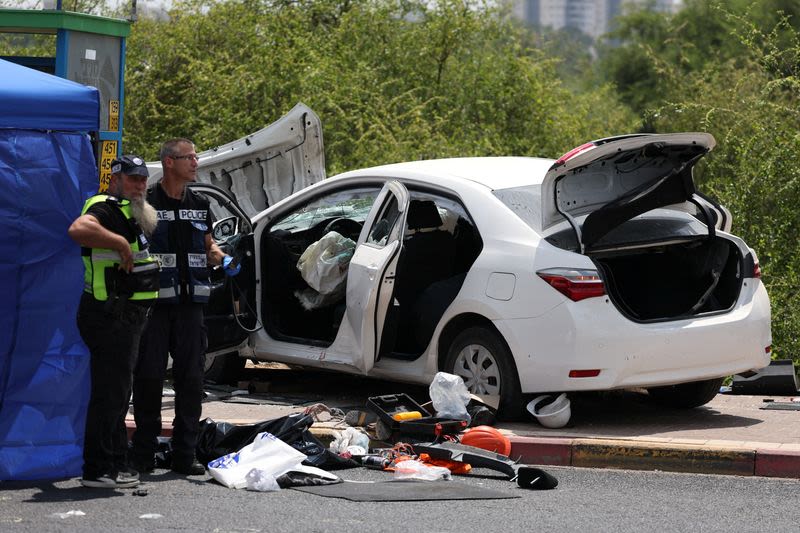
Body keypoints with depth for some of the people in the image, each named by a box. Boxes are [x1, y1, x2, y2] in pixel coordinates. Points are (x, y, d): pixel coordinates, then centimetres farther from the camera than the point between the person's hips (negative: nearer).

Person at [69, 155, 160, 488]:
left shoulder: (129, 213, 19)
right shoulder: (106, 209, -14)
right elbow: (78, 230, -36)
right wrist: (120, 242, -29)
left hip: (126, 316, 11)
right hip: (110, 314, -11)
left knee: (118, 392, 16)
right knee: (109, 392, -9)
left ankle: (115, 463, 25)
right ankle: (97, 470, -7)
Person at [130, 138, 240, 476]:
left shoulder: (200, 204, 14)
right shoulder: (146, 202, -3)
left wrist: (223, 260, 2)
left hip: (190, 302, 5)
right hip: (153, 302, -5)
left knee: (191, 377, 3)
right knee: (149, 376, -2)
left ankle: (185, 455, 9)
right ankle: (143, 455, 7)